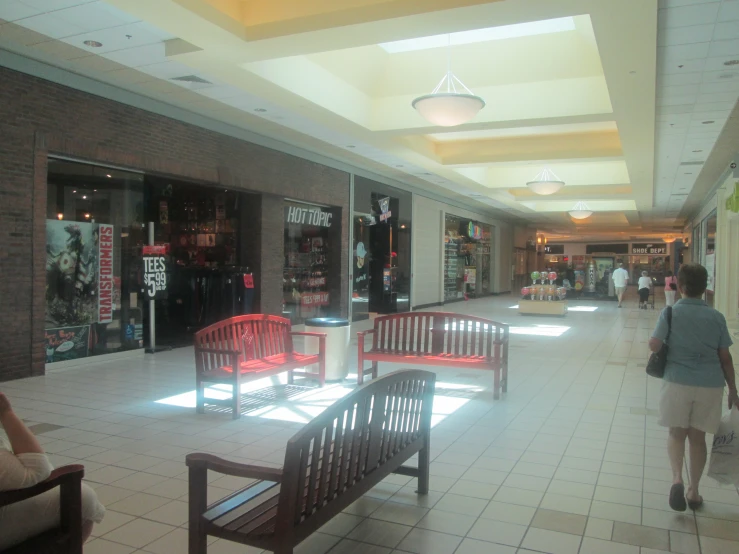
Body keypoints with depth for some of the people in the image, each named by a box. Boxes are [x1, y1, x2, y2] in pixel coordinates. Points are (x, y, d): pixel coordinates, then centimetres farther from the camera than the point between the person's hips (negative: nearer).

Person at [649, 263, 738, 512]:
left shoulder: (670, 312, -6)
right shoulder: (716, 317, 1)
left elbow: (654, 346, -10)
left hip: (678, 381, -2)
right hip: (710, 384, 2)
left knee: (677, 432, 12)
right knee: (698, 436, 13)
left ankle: (677, 479, -10)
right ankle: (693, 491, 23)